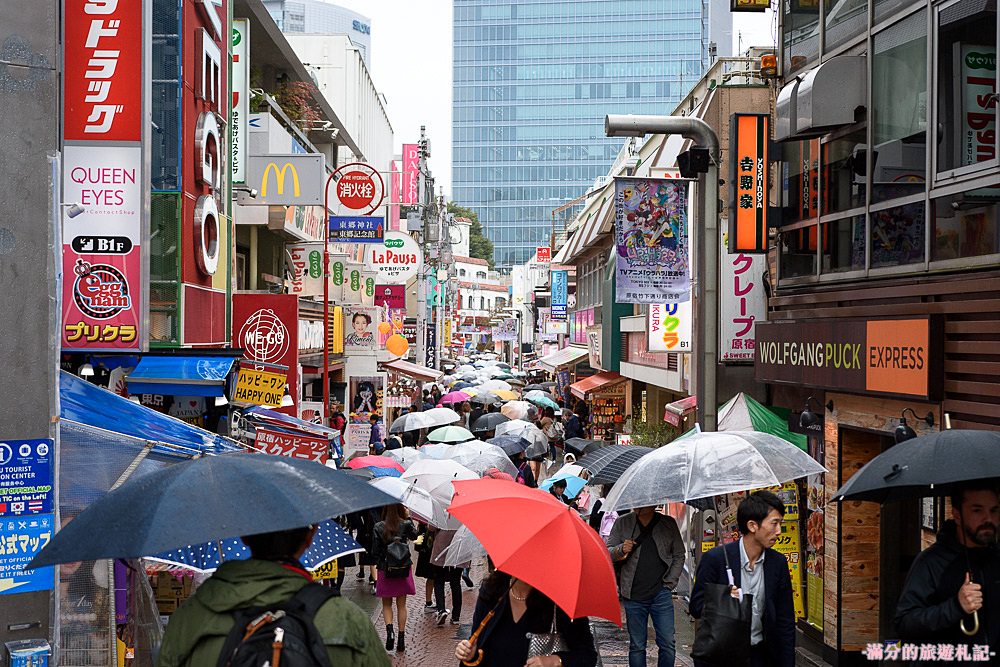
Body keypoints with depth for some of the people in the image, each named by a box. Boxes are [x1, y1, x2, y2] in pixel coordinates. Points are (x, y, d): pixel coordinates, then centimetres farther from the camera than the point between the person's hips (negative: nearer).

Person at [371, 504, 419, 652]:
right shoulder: (406, 524, -9)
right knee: (401, 605, 11)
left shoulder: (379, 527, -10)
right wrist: (408, 517, 13)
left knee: (386, 604, 14)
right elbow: (414, 536, 13)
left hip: (385, 569, -1)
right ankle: (401, 638, 11)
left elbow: (376, 550, -8)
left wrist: (378, 564, 7)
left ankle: (389, 629, -10)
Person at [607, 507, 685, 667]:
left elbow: (679, 555, 11)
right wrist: (620, 550, -16)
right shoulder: (622, 523, 4)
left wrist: (670, 583, 2)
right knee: (637, 646, 4)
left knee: (667, 644, -2)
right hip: (633, 595, 0)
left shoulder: (668, 523, 5)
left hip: (661, 594, 0)